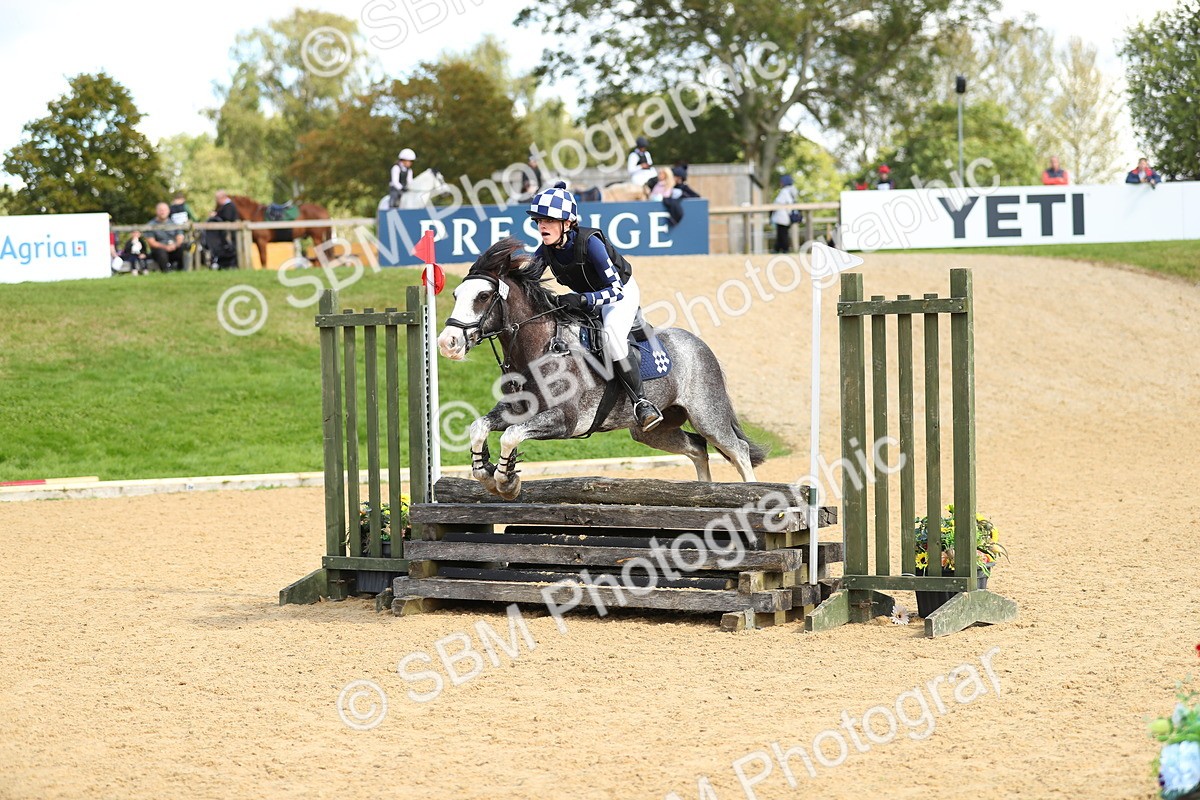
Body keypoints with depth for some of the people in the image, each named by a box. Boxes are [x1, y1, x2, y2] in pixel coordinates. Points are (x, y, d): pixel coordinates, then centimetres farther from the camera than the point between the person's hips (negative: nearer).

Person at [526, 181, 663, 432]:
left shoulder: (589, 242, -33)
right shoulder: (545, 250, -16)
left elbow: (616, 289, -34)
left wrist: (583, 300, -49)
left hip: (622, 292, -8)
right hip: (585, 296, 8)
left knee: (611, 334, -33)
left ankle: (641, 401, -25)